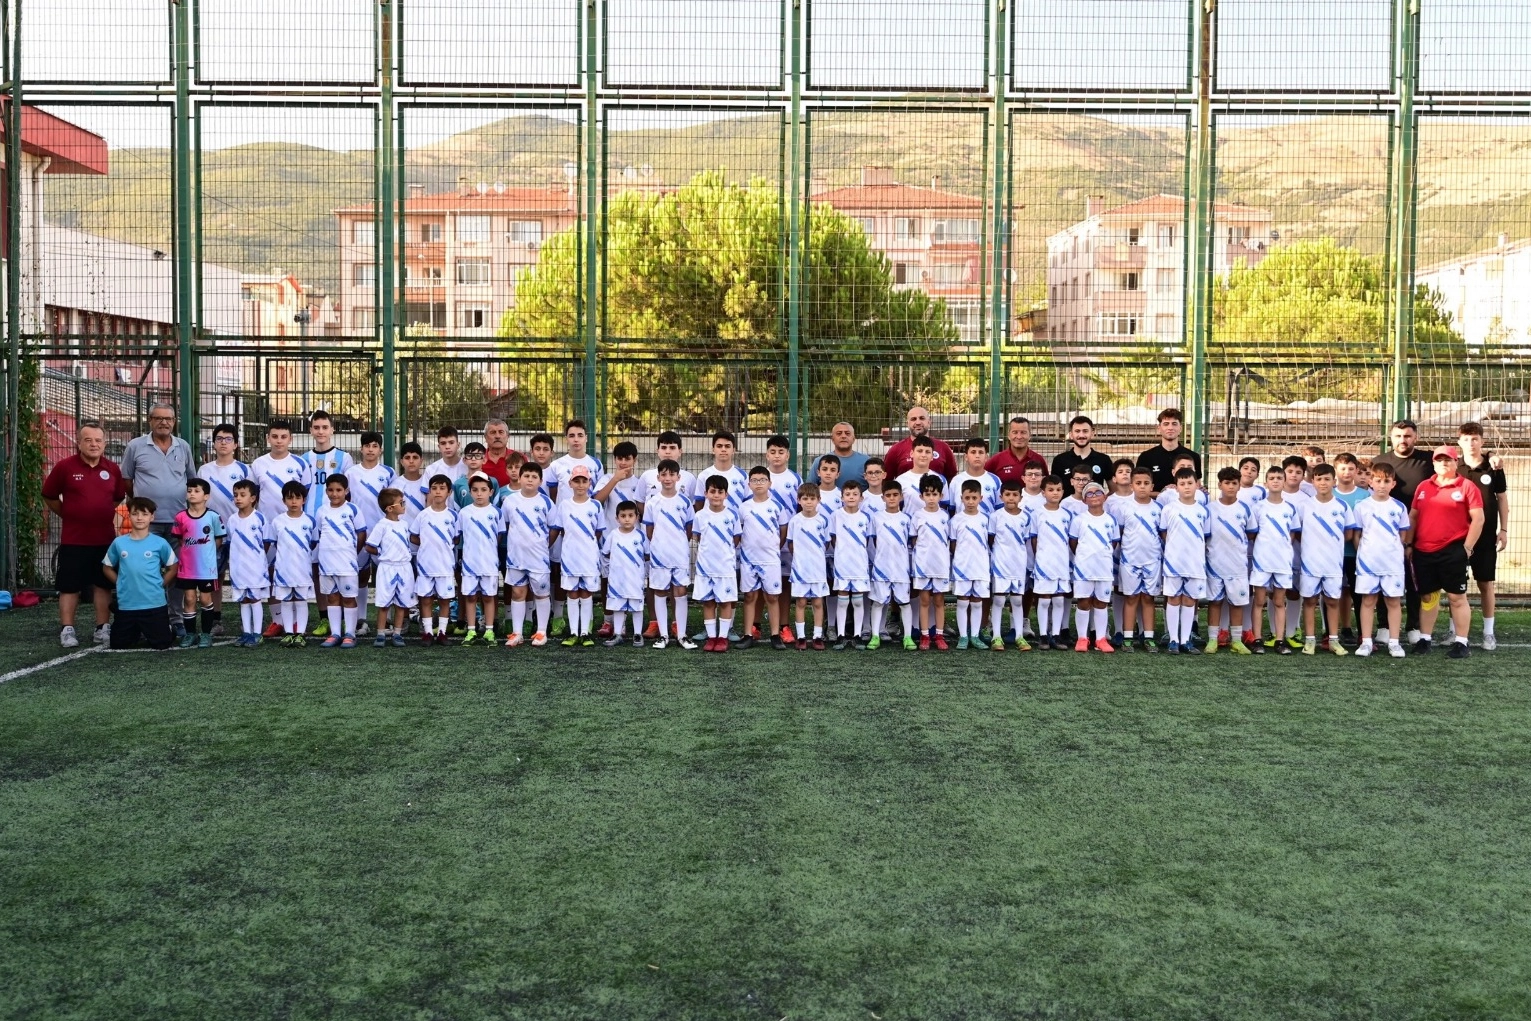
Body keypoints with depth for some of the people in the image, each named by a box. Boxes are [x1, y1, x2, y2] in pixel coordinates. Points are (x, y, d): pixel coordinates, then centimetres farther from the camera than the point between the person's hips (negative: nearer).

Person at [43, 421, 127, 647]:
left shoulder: (112, 469, 3)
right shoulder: (65, 466, -6)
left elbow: (119, 498, 19)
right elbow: (49, 497, 4)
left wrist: (105, 515, 11)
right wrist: (68, 515, 4)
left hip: (105, 538, 3)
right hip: (73, 539, -3)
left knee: (103, 584, 9)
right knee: (69, 585, 1)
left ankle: (103, 628, 17)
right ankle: (67, 629, 8)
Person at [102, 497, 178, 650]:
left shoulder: (160, 543, -6)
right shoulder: (118, 543, -1)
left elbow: (172, 568, 6)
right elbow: (107, 568, 12)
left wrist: (159, 585, -1)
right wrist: (122, 583, 3)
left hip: (154, 604, -2)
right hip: (126, 605, 2)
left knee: (162, 644, 3)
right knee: (118, 645, 10)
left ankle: (146, 631, 36)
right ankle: (136, 632, 41)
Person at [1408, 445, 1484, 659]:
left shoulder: (1466, 486, -3)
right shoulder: (1423, 487, 11)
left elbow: (1478, 519, -6)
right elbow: (1413, 516, 15)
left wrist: (1468, 547, -10)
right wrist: (1408, 545, 9)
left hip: (1453, 552, -4)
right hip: (1423, 552, 4)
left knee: (1457, 597, 1)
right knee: (1427, 596, 11)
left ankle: (1461, 642, 5)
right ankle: (1424, 639, 19)